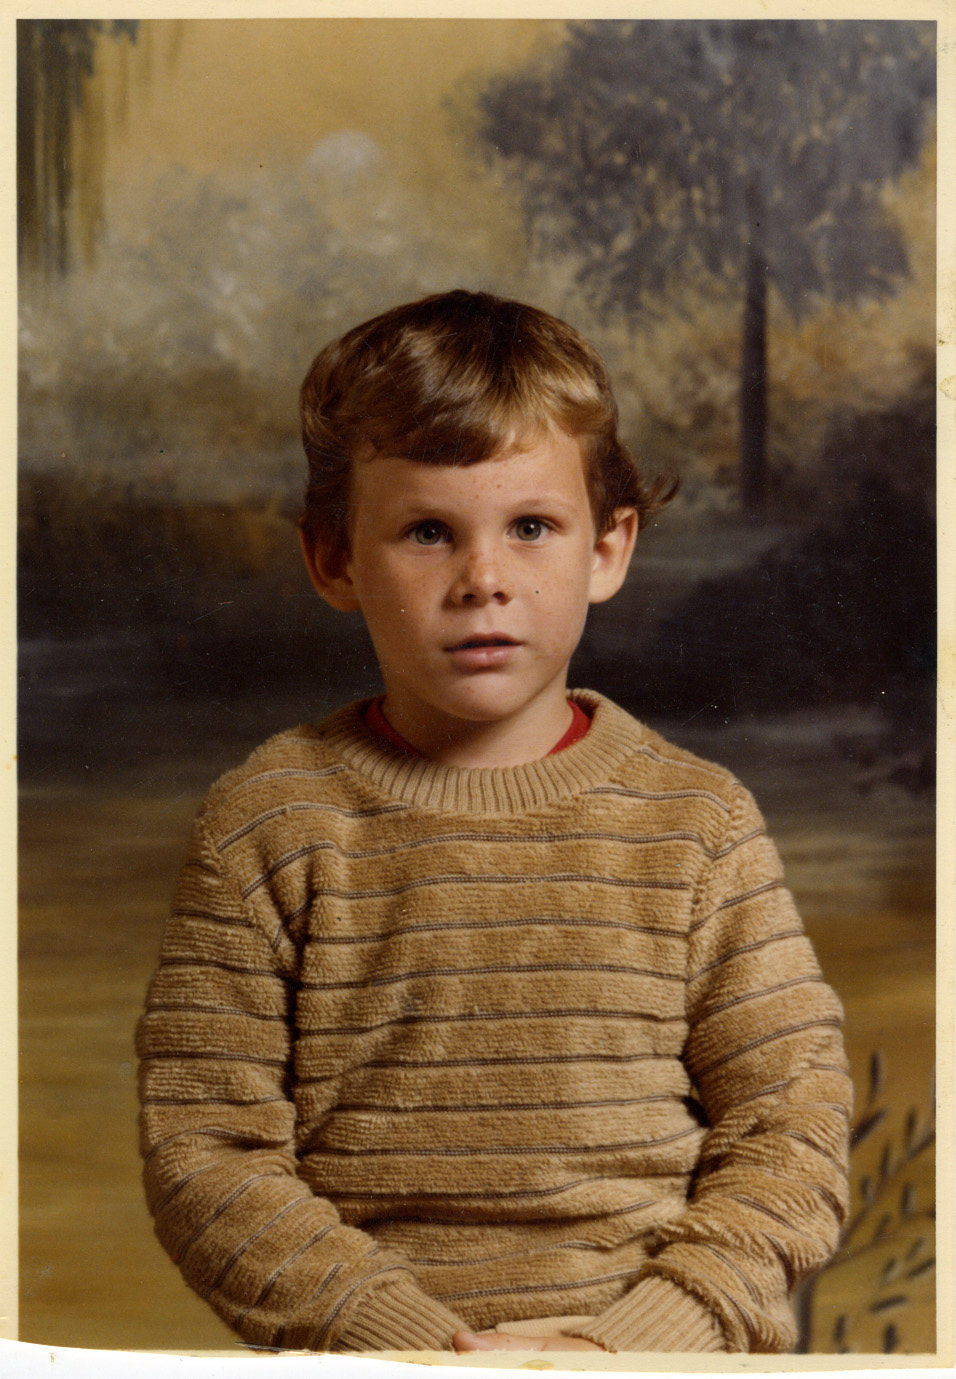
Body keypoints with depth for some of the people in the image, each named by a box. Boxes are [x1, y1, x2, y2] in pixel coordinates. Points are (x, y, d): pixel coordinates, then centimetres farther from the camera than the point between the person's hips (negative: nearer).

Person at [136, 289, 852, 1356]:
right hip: (359, 1343, 0)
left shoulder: (697, 819, 5)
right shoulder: (266, 822, 2)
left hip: (652, 1329, 1)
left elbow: (791, 1132, 3)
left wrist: (634, 1340, -10)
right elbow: (202, 1149, -1)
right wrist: (415, 1339, -11)